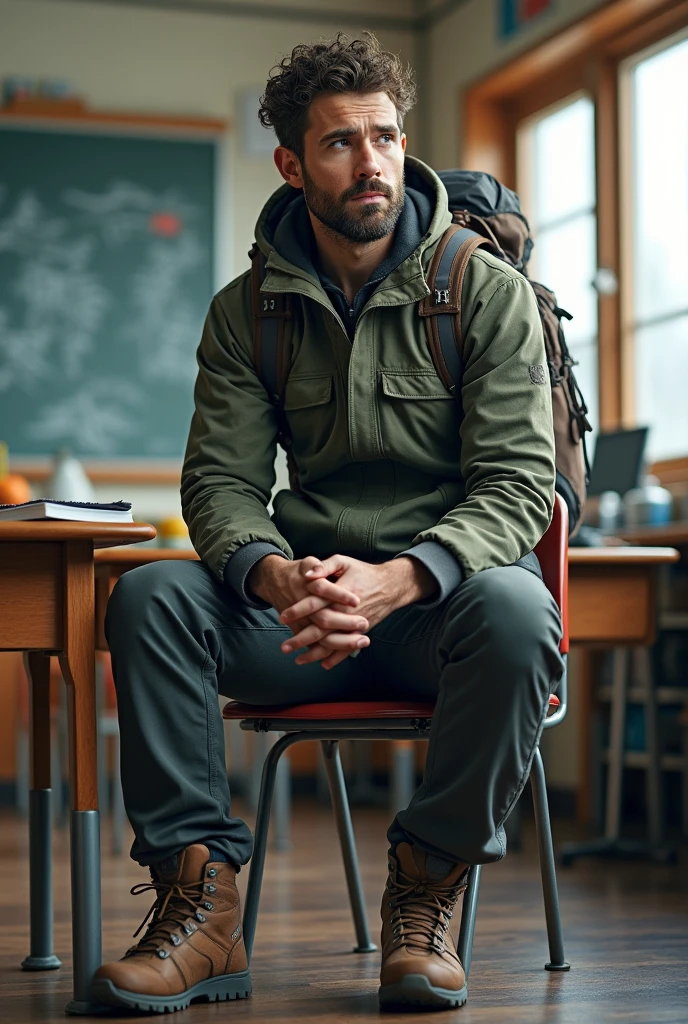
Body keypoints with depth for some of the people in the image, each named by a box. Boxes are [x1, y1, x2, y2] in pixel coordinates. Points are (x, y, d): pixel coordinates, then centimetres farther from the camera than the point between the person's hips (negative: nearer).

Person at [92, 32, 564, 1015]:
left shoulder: (489, 291, -3)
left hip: (440, 601, -2)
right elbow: (220, 479, -2)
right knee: (150, 595, -24)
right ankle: (202, 906, -20)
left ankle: (425, 897, -18)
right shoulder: (246, 311, 6)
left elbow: (518, 483, -10)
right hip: (306, 600, 2)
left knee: (512, 606, -37)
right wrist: (276, 577, -27)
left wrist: (394, 580, -30)